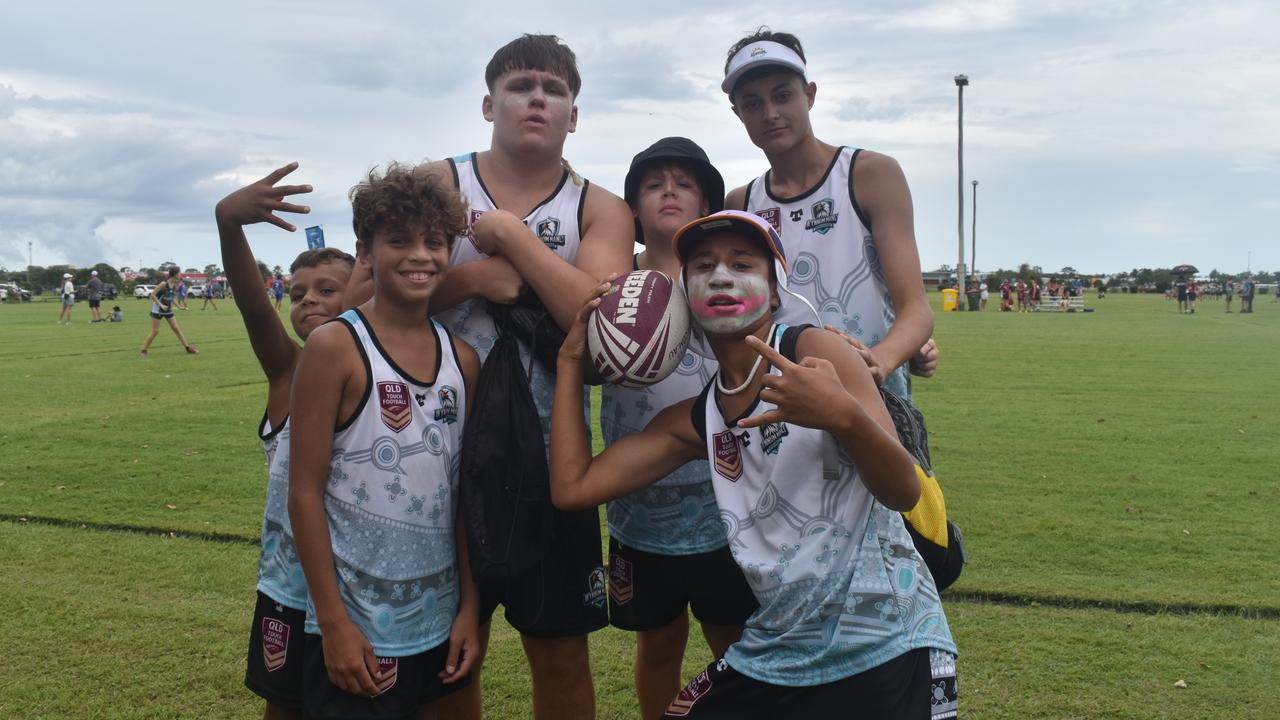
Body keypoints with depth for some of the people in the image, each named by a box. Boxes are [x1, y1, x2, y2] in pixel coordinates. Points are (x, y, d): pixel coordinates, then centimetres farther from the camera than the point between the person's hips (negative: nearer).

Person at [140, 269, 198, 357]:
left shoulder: (174, 284, 2)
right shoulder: (164, 284, -19)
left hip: (168, 310, 7)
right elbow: (153, 295, -19)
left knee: (177, 329, 7)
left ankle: (188, 348, 9)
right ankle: (143, 350, 8)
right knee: (155, 331, -4)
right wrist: (161, 305, -24)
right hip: (158, 310, -7)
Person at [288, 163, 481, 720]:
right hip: (356, 630, -5)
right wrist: (334, 622, -12)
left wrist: (470, 606, 6)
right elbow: (305, 492, -11)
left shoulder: (463, 359, 3)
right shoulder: (335, 348, -11)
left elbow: (465, 492, 7)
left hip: (439, 623, 5)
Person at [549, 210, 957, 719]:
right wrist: (571, 359, 5)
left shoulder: (815, 351, -11)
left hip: (885, 649, -5)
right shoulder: (693, 420, 6)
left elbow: (903, 492, -17)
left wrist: (844, 415, -37)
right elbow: (573, 488, 3)